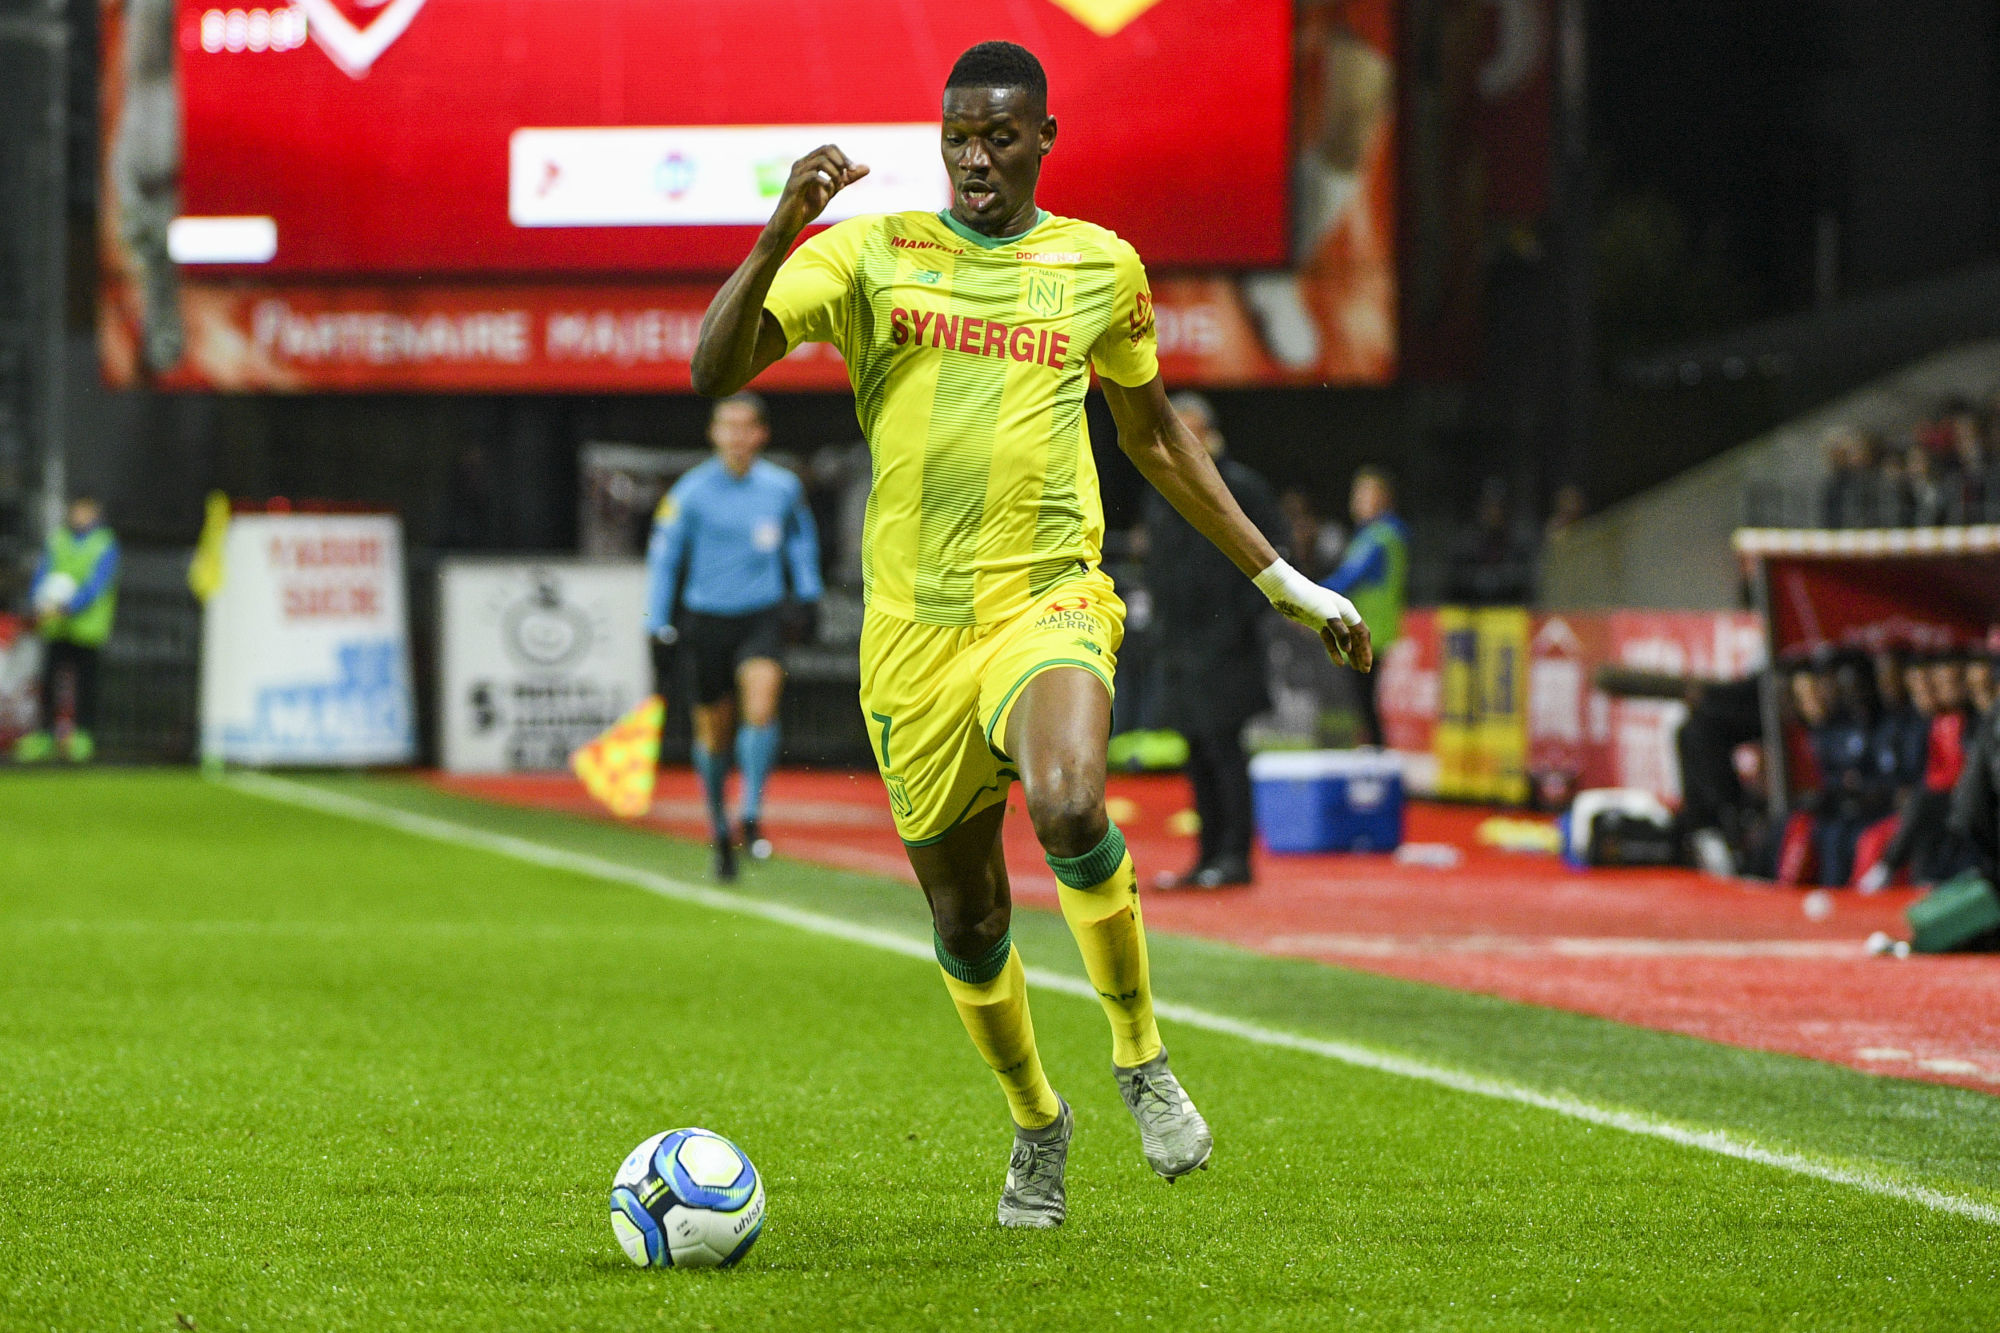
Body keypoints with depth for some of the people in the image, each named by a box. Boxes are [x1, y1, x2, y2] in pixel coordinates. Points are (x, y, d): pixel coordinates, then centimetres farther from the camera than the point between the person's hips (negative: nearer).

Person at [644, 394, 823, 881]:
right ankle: (720, 829, 27)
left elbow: (801, 536, 20)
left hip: (762, 618, 0)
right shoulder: (691, 493, -7)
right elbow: (663, 556, -1)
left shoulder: (784, 488, 0)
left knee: (761, 707, -24)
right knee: (714, 732, 7)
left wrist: (808, 594, 13)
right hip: (705, 619, 0)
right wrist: (659, 629, -3)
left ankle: (752, 816, -21)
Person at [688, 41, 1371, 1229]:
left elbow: (1154, 434, 22)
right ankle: (1037, 1122, 35)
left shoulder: (1102, 267, 8)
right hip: (914, 627, 1)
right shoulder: (871, 254, 3)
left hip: (1047, 601, -1)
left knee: (1068, 810, -31)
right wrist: (782, 234, -22)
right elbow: (716, 370, -7)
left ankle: (1143, 1055, -7)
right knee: (966, 915, 7)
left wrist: (1284, 582, 23)